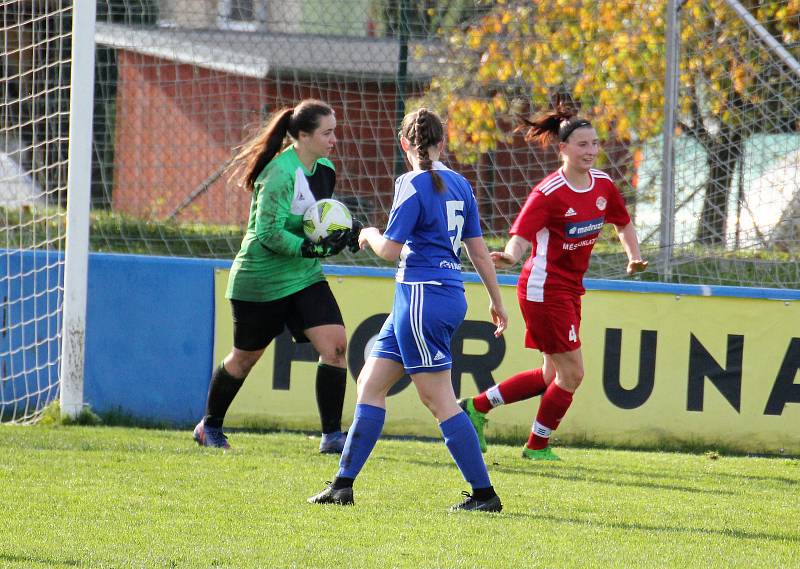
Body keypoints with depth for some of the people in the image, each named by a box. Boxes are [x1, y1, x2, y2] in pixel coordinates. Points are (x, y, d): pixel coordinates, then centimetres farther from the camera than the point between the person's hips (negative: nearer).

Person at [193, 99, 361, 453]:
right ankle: (210, 427, 32)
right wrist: (313, 248, -34)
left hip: (304, 277, 7)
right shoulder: (280, 174, -23)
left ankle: (332, 436, -6)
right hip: (261, 278, -7)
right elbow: (269, 232, -26)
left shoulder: (324, 168, 3)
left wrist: (343, 231, 1)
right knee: (245, 357, 9)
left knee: (334, 343, -11)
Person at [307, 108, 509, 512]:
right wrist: (496, 301, 25)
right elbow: (478, 250, 16)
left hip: (422, 294, -9)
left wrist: (369, 234, 8)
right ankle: (343, 484, 12)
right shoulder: (459, 184, 10)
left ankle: (484, 493, -4)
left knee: (439, 400, -5)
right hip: (450, 295, 9)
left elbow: (391, 249, -14)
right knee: (371, 384, 12)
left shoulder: (413, 184, -12)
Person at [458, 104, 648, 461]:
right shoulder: (548, 193, -19)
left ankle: (477, 407, 25)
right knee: (571, 373, -5)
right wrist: (510, 256, -46)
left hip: (570, 290, 8)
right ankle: (537, 446, 13)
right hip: (544, 289, -8)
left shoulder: (603, 185, 3)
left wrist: (634, 257, 2)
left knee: (552, 376, 13)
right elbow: (520, 236, -24)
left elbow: (623, 224, 19)